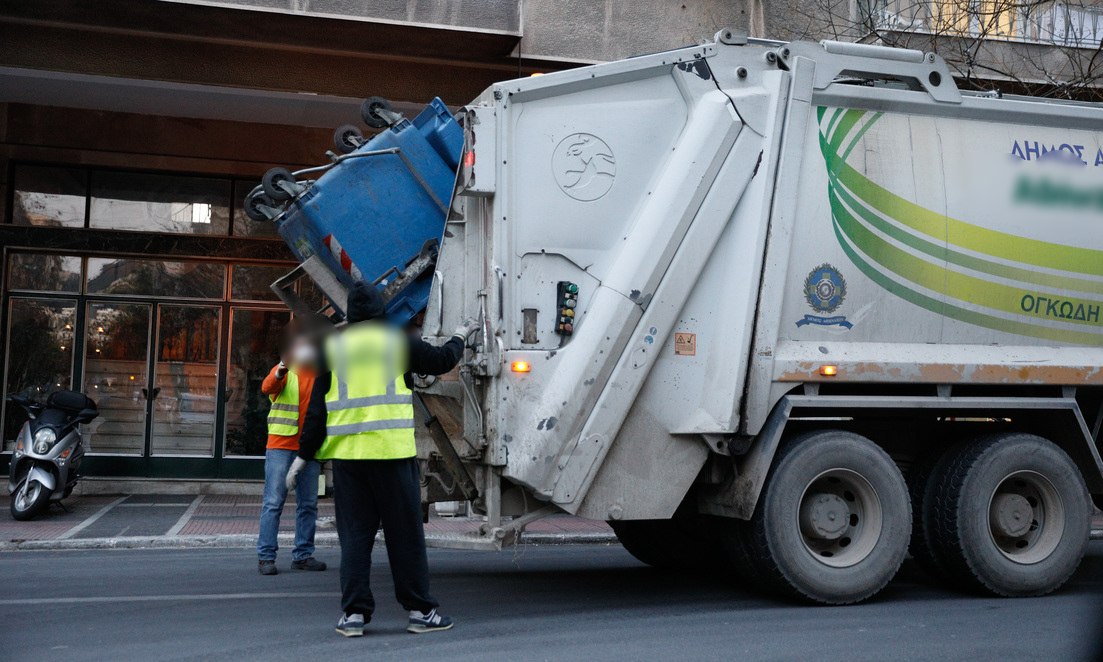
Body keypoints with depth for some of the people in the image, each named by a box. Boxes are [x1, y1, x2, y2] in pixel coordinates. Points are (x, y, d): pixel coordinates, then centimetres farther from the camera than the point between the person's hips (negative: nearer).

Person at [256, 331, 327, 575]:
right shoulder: (284, 372, -2)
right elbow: (267, 387, -22)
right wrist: (280, 372, -40)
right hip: (281, 446, -5)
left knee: (308, 504, 7)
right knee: (274, 502, -5)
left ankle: (303, 555, 15)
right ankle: (265, 556, -2)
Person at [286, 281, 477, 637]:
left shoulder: (332, 347, 7)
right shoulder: (399, 340, 2)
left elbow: (317, 407, 5)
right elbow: (441, 360, 14)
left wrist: (304, 454, 10)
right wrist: (460, 337, 34)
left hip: (346, 454, 2)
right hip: (392, 452, -2)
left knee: (354, 533, 8)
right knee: (405, 533, 5)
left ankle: (354, 612, 7)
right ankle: (420, 611, 11)